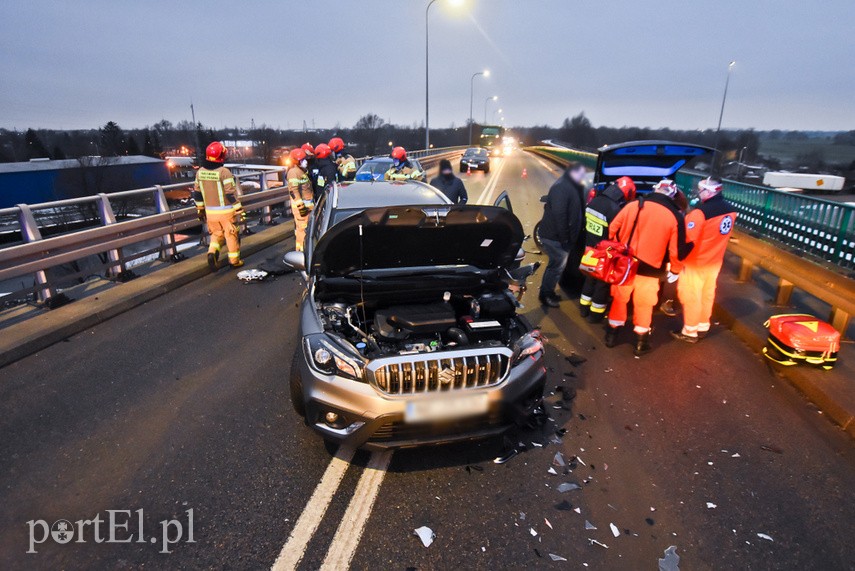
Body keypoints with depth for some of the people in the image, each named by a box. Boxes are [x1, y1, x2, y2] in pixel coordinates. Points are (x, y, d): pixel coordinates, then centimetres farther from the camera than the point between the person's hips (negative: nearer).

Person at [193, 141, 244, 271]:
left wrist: (200, 210, 19)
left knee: (217, 234, 20)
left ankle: (212, 253, -5)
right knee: (231, 235, 11)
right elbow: (232, 194, -18)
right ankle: (234, 261, 21)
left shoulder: (200, 172, 1)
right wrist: (239, 210, -11)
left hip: (210, 211, 5)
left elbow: (197, 193, 8)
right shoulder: (224, 172, -18)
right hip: (226, 211, -5)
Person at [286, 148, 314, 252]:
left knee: (308, 225, 17)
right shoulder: (294, 172, -14)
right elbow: (294, 190, -21)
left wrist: (311, 202, 26)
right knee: (302, 226, -8)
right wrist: (301, 205, -24)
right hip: (300, 204, -10)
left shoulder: (303, 170, 18)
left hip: (308, 203, 10)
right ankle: (301, 248, -1)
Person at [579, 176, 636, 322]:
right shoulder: (616, 210, -27)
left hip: (590, 251, 7)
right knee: (602, 283, 11)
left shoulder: (594, 201, -3)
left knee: (590, 278, 23)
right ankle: (595, 314, 24)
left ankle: (584, 308, 36)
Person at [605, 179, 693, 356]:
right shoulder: (675, 217, -5)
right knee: (644, 306, 14)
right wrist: (675, 270, 13)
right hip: (650, 270, -1)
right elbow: (677, 250, -5)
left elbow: (613, 229, 2)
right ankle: (641, 342, 25)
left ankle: (612, 334, 29)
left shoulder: (633, 205, -2)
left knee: (620, 299, 18)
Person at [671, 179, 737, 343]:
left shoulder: (701, 212, -27)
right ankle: (703, 327, 33)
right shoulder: (731, 210, -1)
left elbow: (687, 238, -26)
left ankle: (690, 332, 16)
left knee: (691, 296, 5)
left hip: (696, 262, -7)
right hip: (715, 260, 7)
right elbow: (716, 232, 9)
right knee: (707, 294, 19)